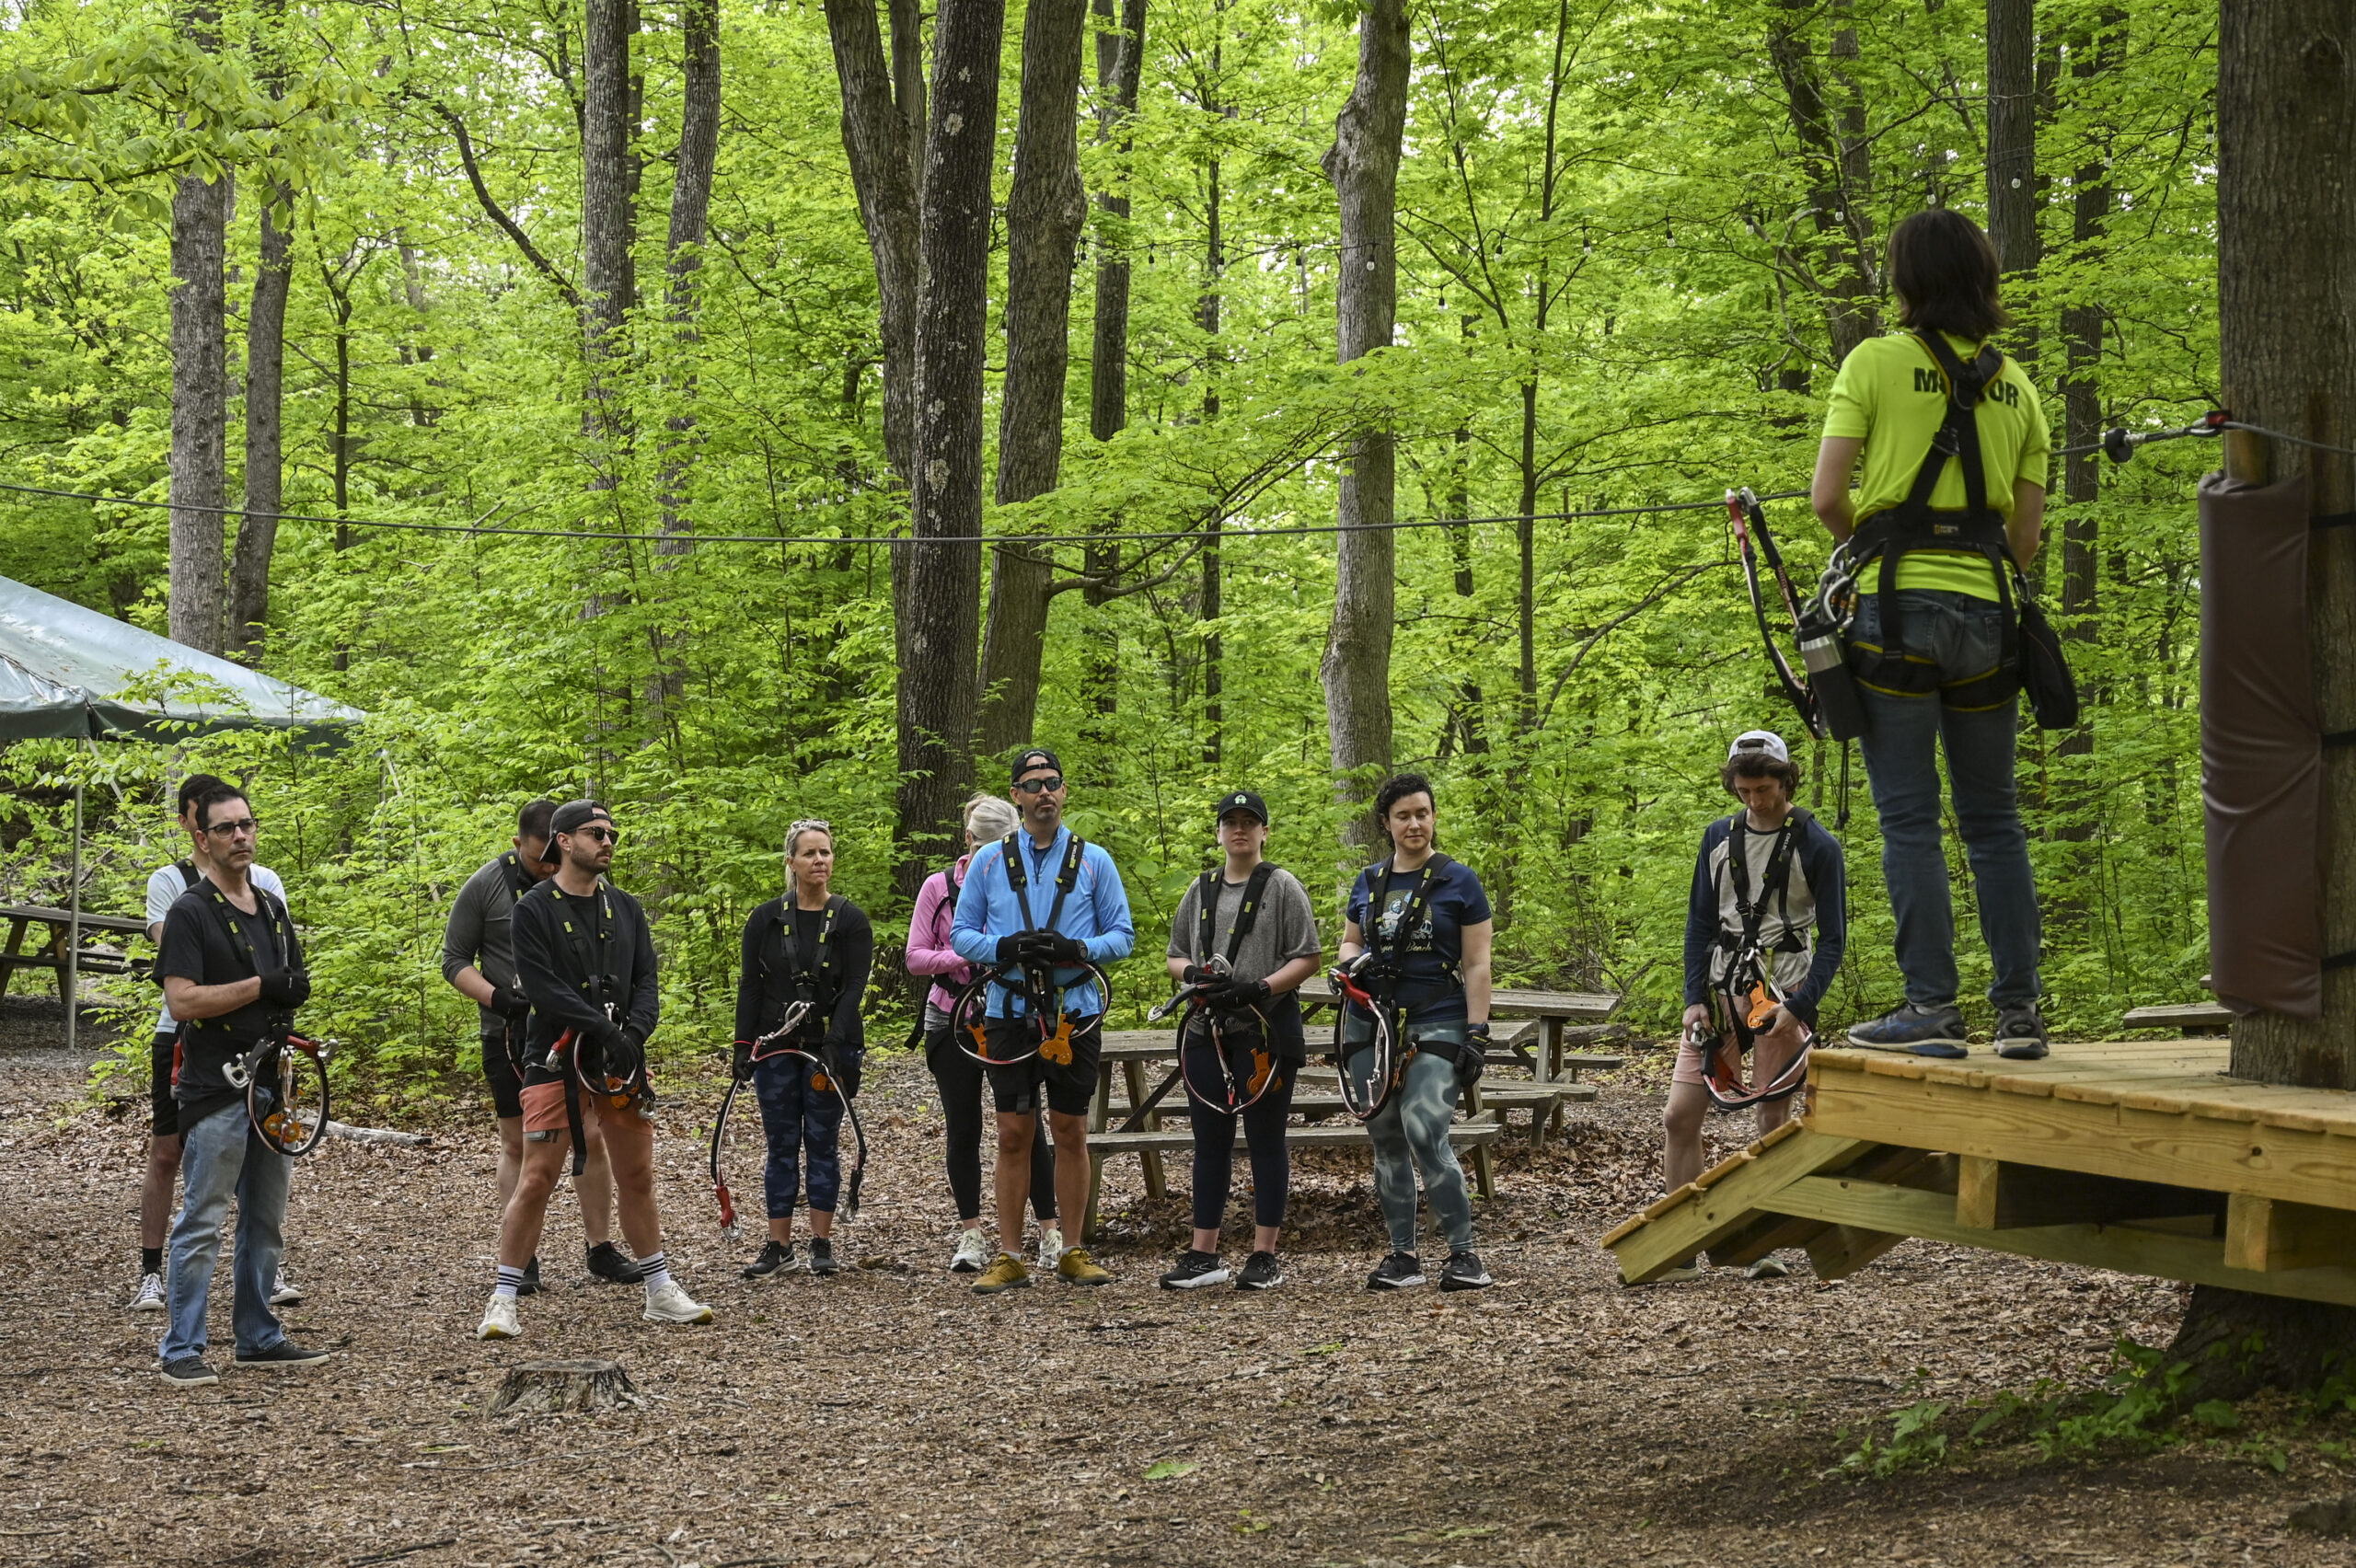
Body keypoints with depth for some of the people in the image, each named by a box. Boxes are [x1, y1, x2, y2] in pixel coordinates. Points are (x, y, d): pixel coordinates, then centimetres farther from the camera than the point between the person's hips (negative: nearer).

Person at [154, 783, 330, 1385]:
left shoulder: (272, 908, 15)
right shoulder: (189, 912, -8)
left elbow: (294, 985, 24)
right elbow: (181, 1001, -17)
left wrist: (289, 1004, 0)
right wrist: (260, 987, -16)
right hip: (215, 1089, -7)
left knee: (266, 1222, 13)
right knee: (201, 1223, -6)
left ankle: (259, 1337, 22)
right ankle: (183, 1351, -3)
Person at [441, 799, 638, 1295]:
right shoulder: (485, 887, -3)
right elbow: (454, 961, -1)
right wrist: (497, 997, -17)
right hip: (510, 1035, -2)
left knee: (591, 1138, 0)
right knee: (518, 1145, 4)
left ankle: (601, 1251, 9)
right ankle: (520, 1260, 10)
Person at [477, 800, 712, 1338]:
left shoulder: (626, 909, 12)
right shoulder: (533, 911, -5)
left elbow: (646, 981, 6)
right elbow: (542, 987, -14)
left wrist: (635, 1033, -14)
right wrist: (605, 1030, -21)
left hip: (621, 1064, 5)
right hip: (557, 1062, -5)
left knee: (637, 1178, 10)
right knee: (535, 1181, -7)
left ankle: (661, 1293, 20)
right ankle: (503, 1301, -1)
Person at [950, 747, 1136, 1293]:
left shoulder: (1093, 860, 5)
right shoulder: (989, 860, 7)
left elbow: (1122, 935, 5)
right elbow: (961, 933, 7)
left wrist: (1076, 950, -15)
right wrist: (1005, 949, -13)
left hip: (1075, 1015, 0)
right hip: (1010, 1012, 0)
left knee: (1071, 1131, 5)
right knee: (1014, 1134, 1)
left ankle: (1072, 1254, 13)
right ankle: (1008, 1259, 5)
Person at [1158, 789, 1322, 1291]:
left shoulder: (1282, 887, 0)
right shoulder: (1200, 890, 15)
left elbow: (1308, 959, -5)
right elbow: (1176, 955, 19)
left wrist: (1259, 989, -18)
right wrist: (1192, 974, -5)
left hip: (1266, 1034, -5)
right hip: (1207, 1031, 5)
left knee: (1266, 1141, 0)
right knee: (1210, 1142, 7)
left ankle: (1265, 1256, 5)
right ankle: (1204, 1255, 12)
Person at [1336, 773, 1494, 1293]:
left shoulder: (1458, 881, 2)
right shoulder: (1369, 882, 13)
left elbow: (1477, 964, 0)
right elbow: (1349, 941, 25)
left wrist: (1477, 1033, -9)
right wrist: (1354, 961, 0)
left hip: (1436, 1024, -5)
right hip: (1371, 1024, 5)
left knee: (1424, 1131, -19)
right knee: (1387, 1141, 5)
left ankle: (1463, 1252, -11)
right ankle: (1403, 1255, 13)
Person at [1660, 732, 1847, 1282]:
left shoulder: (1816, 846, -4)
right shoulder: (1719, 837, 10)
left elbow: (1833, 937, -4)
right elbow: (1699, 922, 12)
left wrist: (1798, 1007, -15)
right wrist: (1694, 999, 0)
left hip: (1782, 992, -4)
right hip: (1718, 988, 4)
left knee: (1773, 1120, -2)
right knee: (1679, 1117, -4)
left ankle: (1765, 1246, 5)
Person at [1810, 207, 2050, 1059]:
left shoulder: (1875, 363, -2)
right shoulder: (2014, 384, 13)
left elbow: (1827, 496, -7)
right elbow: (2028, 530, 11)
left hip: (1897, 606, -4)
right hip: (1985, 609, 4)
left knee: (1909, 817, -3)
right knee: (1993, 818, 10)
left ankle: (1932, 1005, -7)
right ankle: (2019, 1007, 9)